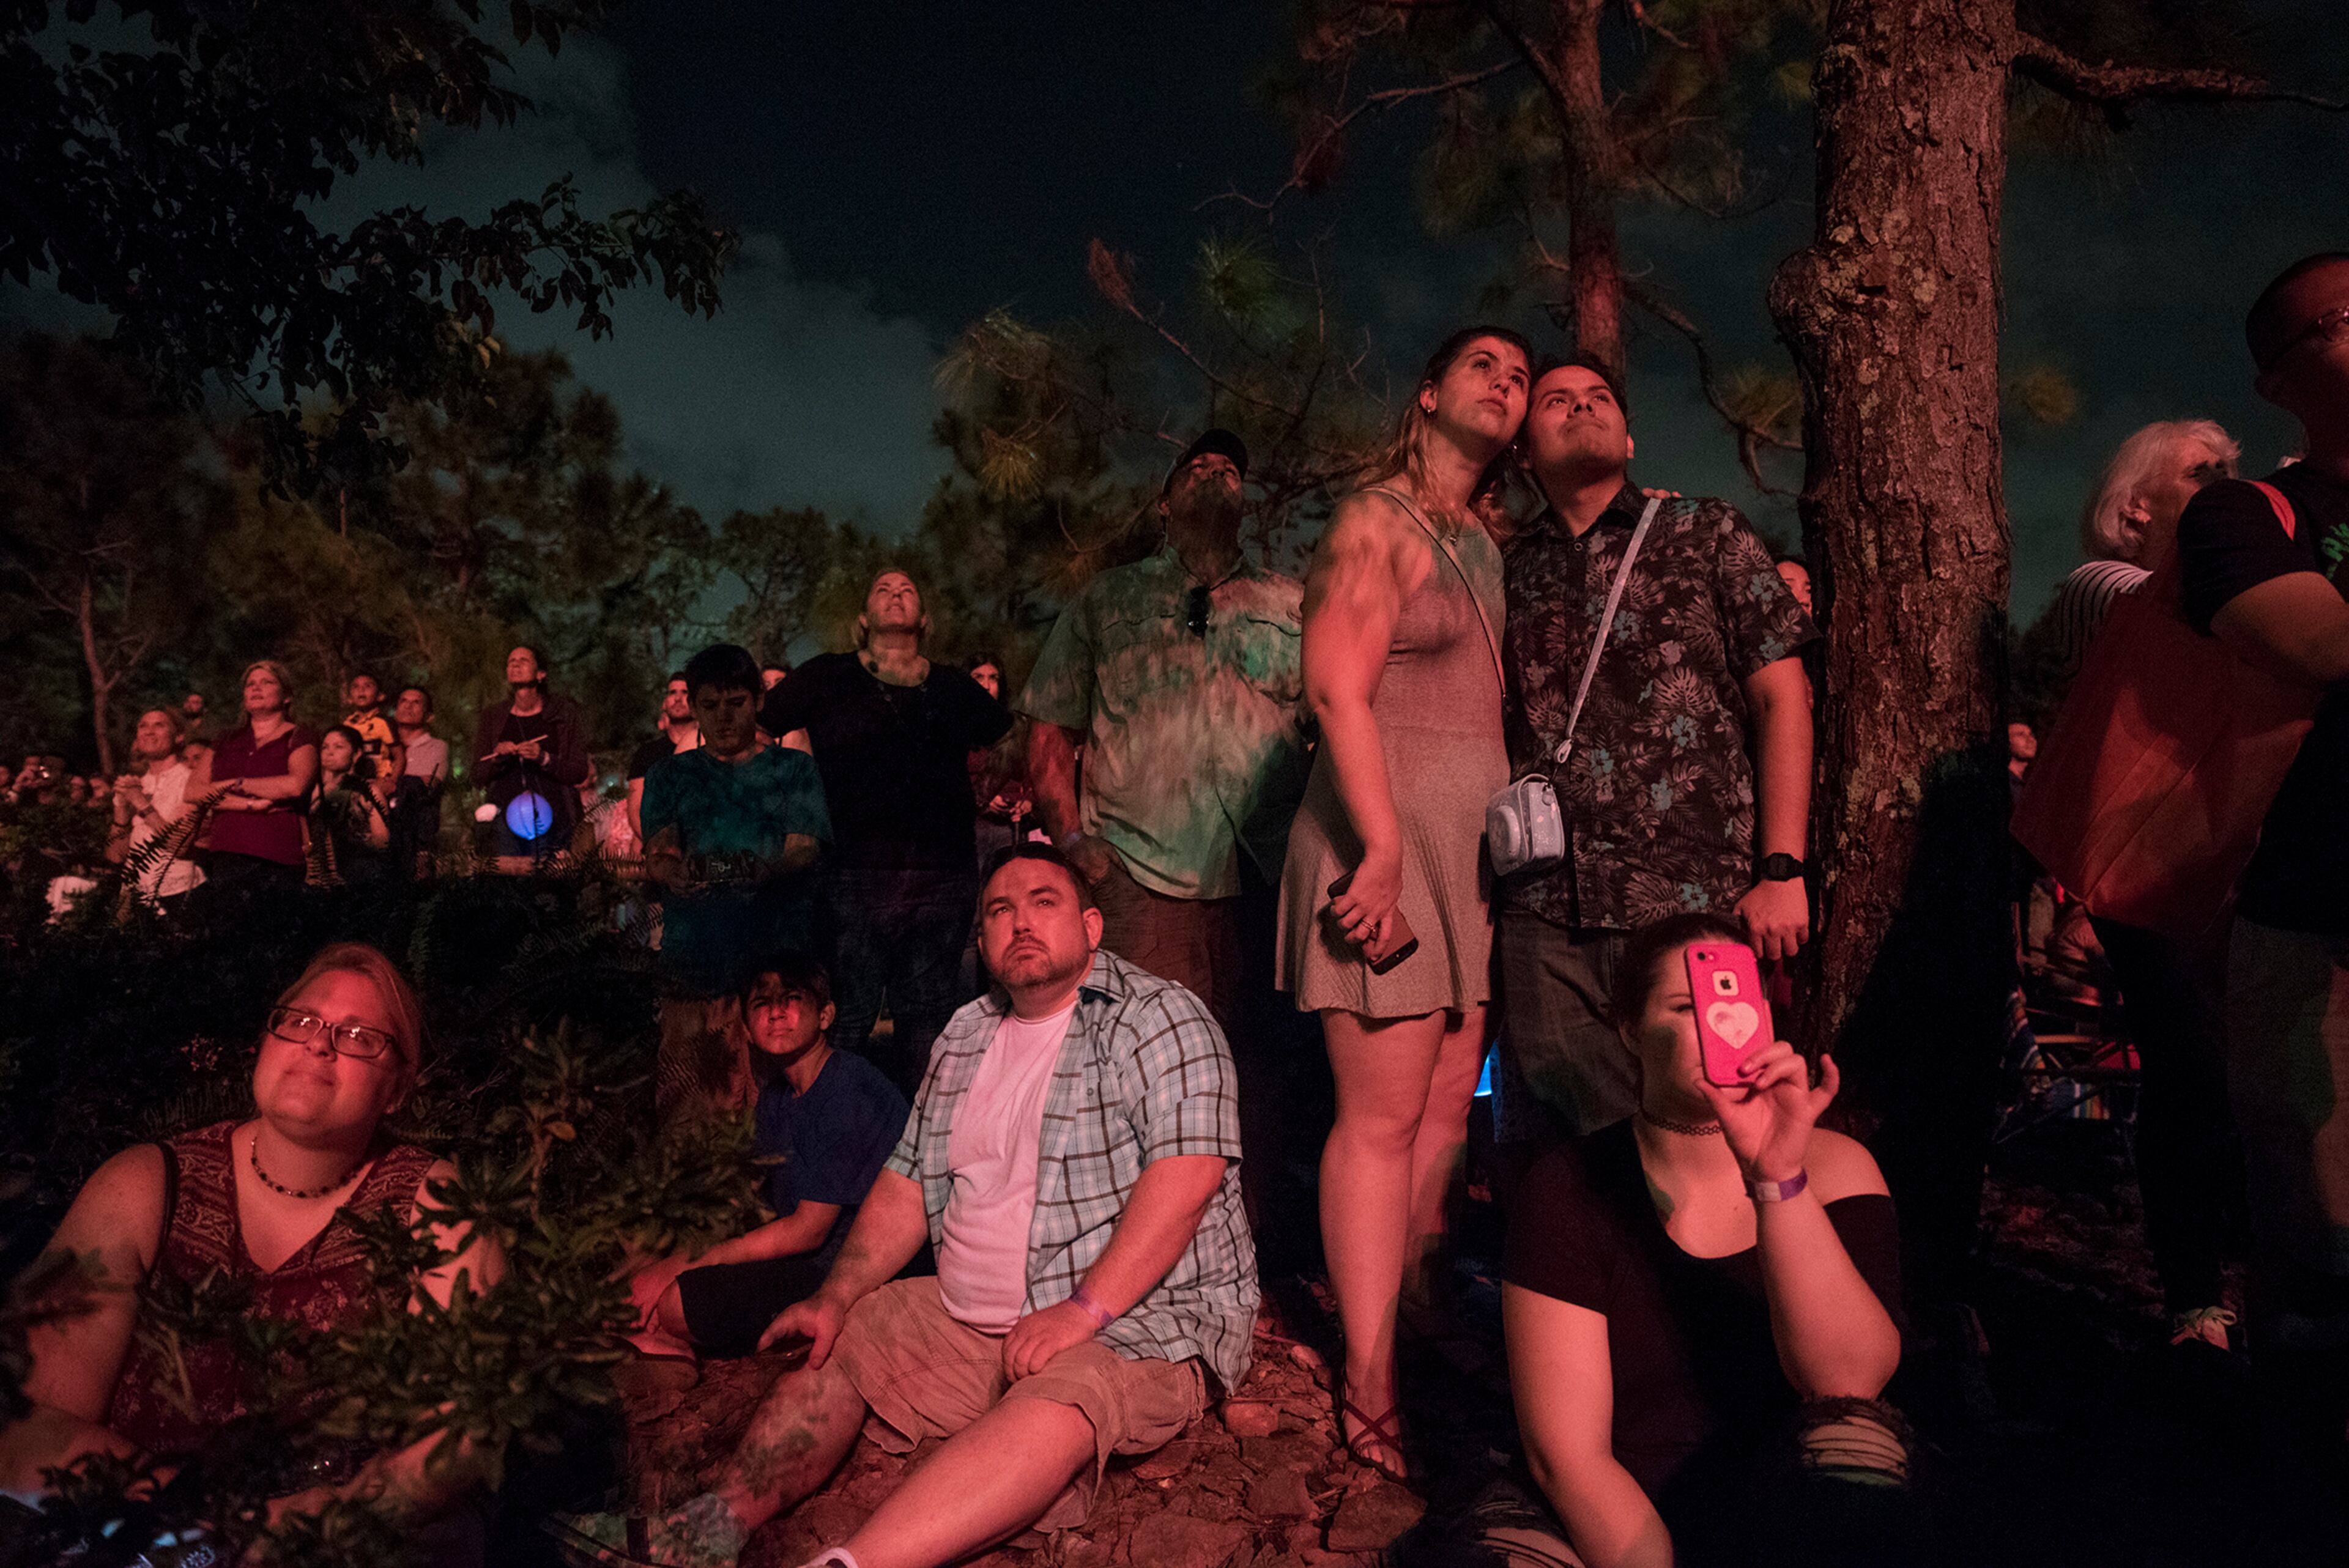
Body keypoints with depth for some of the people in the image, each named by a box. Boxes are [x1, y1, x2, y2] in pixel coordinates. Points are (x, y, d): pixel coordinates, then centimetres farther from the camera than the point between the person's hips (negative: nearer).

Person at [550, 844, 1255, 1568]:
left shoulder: (1156, 1017, -9)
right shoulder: (965, 1036, 14)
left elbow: (1191, 1168, -21)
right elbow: (909, 1182, 15)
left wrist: (1085, 1309, -26)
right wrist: (834, 1299, 2)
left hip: (1140, 1321, -8)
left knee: (1055, 1408, -35)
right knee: (832, 1353, 1)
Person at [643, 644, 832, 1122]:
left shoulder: (794, 770, 13)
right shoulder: (671, 777, 18)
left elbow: (804, 850, 0)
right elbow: (656, 854, 4)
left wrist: (759, 870, -23)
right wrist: (673, 871, -21)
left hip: (778, 953, -1)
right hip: (693, 955, 1)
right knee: (689, 1094, -5)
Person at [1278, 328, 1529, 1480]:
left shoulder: (1484, 549, 21)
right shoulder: (1376, 521, -3)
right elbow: (1339, 690, -13)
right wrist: (1383, 849, -20)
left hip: (1471, 847, 8)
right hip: (1385, 834, -8)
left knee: (1446, 1117, 7)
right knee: (1383, 1118, -7)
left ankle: (1417, 1332, 18)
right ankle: (1368, 1394, 0)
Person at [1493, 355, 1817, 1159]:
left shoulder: (1707, 535, 10)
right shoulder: (1510, 570, 16)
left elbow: (1781, 697, 4)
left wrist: (1781, 871, -6)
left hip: (1692, 905, -2)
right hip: (1543, 913, 2)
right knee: (1546, 1164, 1)